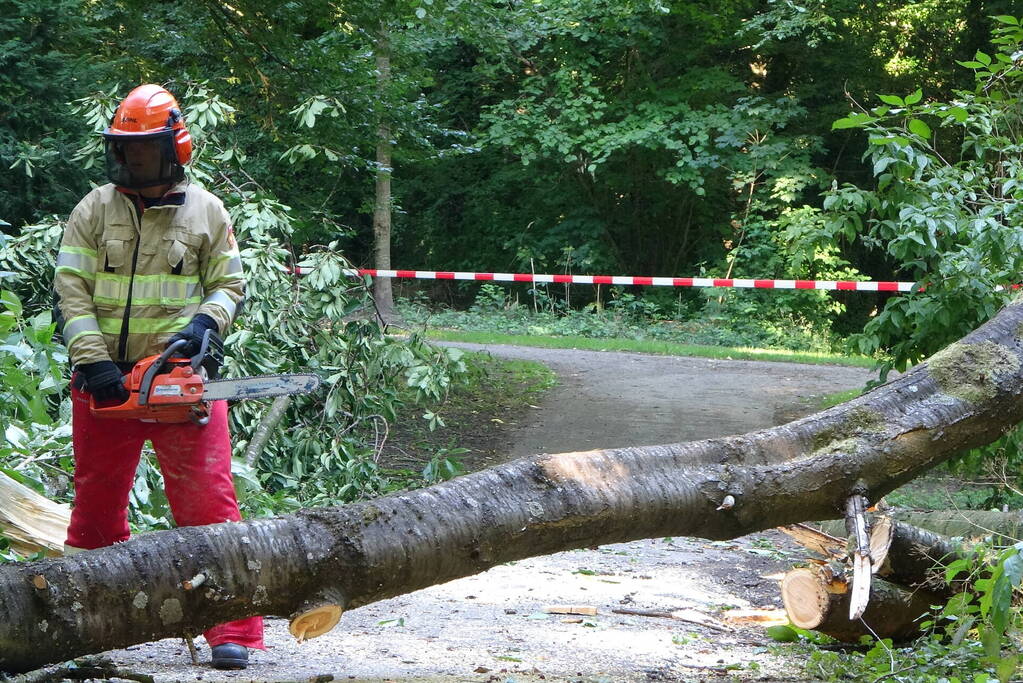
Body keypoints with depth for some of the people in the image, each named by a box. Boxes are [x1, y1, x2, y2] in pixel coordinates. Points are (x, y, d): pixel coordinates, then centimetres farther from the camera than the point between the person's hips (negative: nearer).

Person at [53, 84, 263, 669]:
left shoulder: (206, 211, 5)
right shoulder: (95, 210, 5)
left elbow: (230, 285, 8)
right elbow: (72, 291, -2)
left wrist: (204, 322, -12)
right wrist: (92, 359, -14)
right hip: (105, 381, 2)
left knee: (208, 501, -8)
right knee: (97, 504, 12)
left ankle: (232, 631, -8)